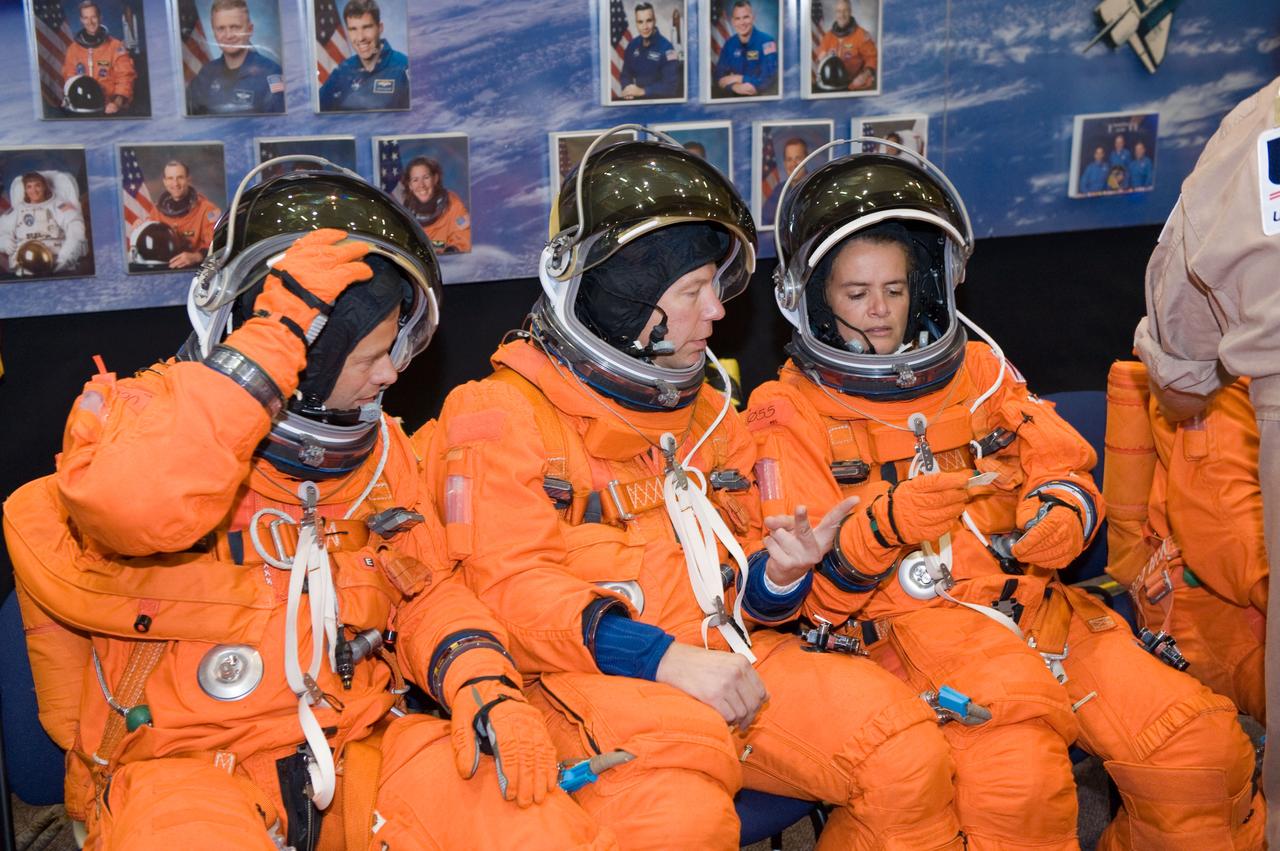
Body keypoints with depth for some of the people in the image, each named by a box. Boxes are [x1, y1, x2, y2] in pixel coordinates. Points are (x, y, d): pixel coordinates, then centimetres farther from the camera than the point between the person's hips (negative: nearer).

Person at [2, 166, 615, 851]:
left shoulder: (376, 444, 10)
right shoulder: (140, 410, -8)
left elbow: (428, 590, 16)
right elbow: (137, 505, -32)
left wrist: (483, 686, -5)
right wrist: (276, 334, -28)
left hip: (356, 744, 4)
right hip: (181, 762, -3)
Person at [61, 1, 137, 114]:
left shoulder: (116, 46, 2)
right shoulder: (72, 49, 12)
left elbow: (125, 78, -3)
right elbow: (69, 79, 17)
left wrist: (117, 103, -17)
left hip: (110, 109, -2)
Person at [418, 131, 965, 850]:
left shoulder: (708, 415, 21)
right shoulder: (505, 418, 0)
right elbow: (512, 589, -11)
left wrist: (778, 575, -3)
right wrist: (667, 660, -22)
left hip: (714, 666, 7)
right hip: (586, 679, -6)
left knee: (908, 752, -11)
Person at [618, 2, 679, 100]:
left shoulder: (666, 48, -13)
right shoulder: (632, 45, 4)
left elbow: (671, 86, -17)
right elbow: (625, 74, 12)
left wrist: (642, 91, -19)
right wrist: (627, 89, -9)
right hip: (638, 99, 3)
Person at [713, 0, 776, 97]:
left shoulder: (767, 42, -11)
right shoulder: (729, 45, 5)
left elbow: (768, 78, -19)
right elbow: (720, 76, 1)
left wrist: (737, 79, -10)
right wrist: (734, 86, -20)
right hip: (736, 95, 3)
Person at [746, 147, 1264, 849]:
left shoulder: (979, 371, 17)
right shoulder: (792, 415, 4)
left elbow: (1062, 470, 16)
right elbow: (812, 586, -3)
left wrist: (1061, 513, -8)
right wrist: (886, 526, -23)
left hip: (1032, 602, 5)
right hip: (907, 627, -4)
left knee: (1201, 747, -12)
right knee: (1016, 777, -32)